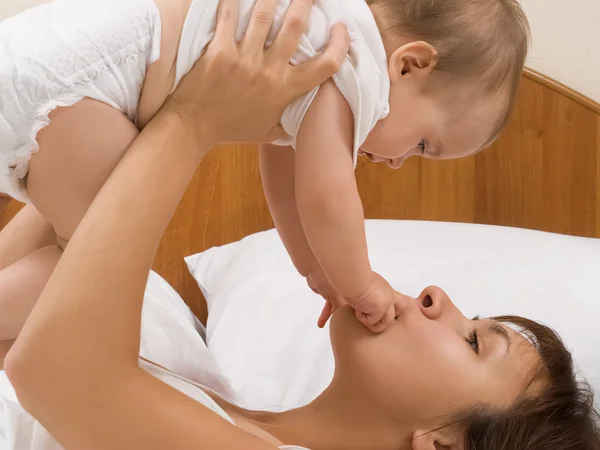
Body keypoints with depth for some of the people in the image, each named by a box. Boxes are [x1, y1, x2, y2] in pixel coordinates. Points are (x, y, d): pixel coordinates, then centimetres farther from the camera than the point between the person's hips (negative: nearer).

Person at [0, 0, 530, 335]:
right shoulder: (354, 66, -14)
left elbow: (282, 170, 24)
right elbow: (324, 196, -20)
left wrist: (317, 269, 27)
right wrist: (359, 285, -2)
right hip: (67, 75, -10)